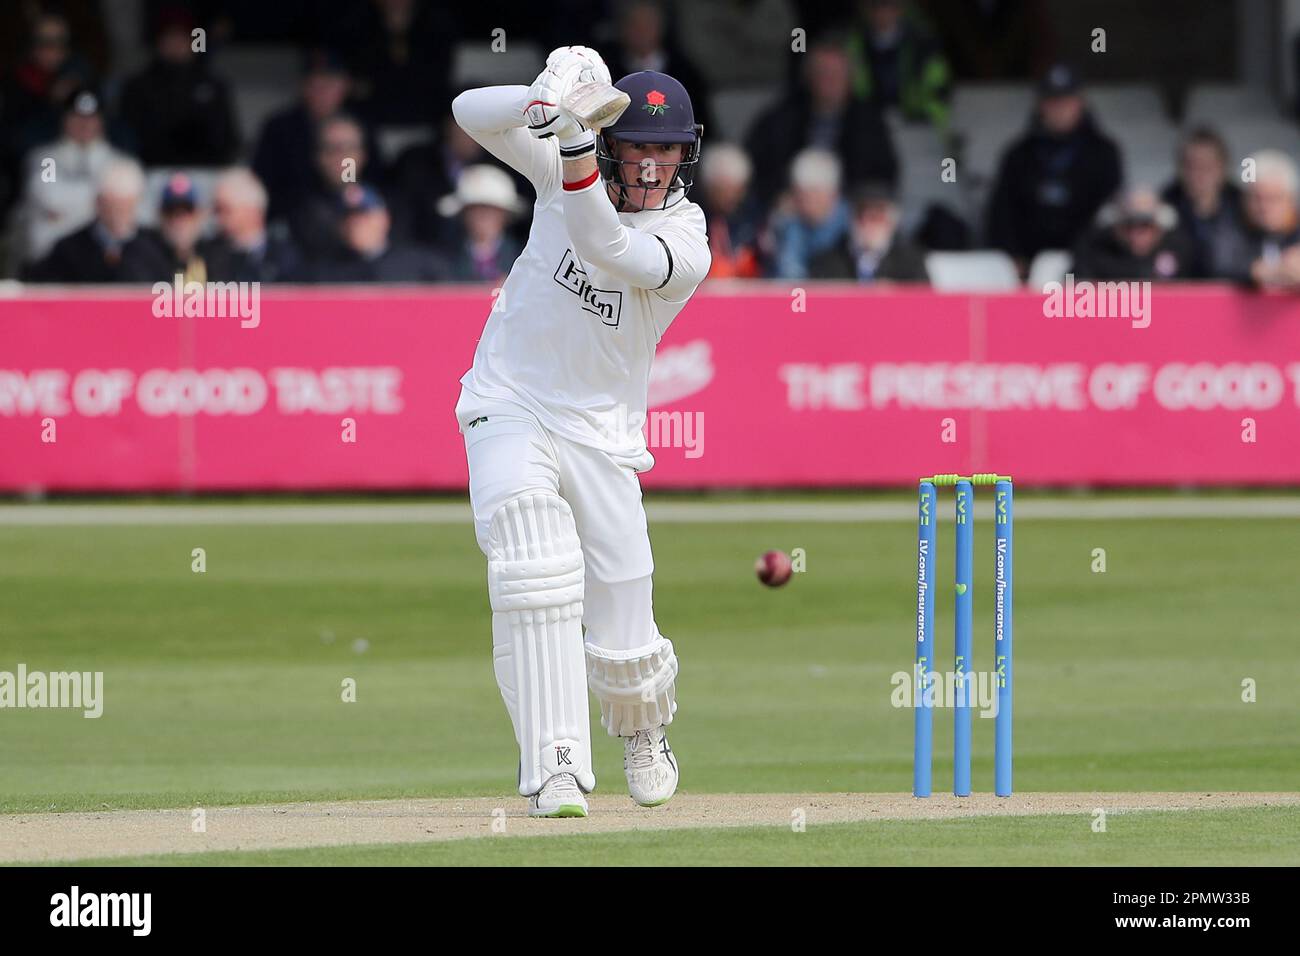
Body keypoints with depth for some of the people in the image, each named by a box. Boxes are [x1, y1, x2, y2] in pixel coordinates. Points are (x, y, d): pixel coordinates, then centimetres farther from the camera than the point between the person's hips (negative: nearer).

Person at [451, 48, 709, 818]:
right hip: (510, 409, 0)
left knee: (624, 644, 0)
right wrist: (545, 101, -32)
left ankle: (644, 733, 37)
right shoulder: (563, 171, -5)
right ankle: (556, 767, -32)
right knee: (536, 567, -29)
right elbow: (472, 113, -12)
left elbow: (605, 249, -34)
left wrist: (579, 160, -49)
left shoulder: (686, 248, -15)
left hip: (603, 437, 0)